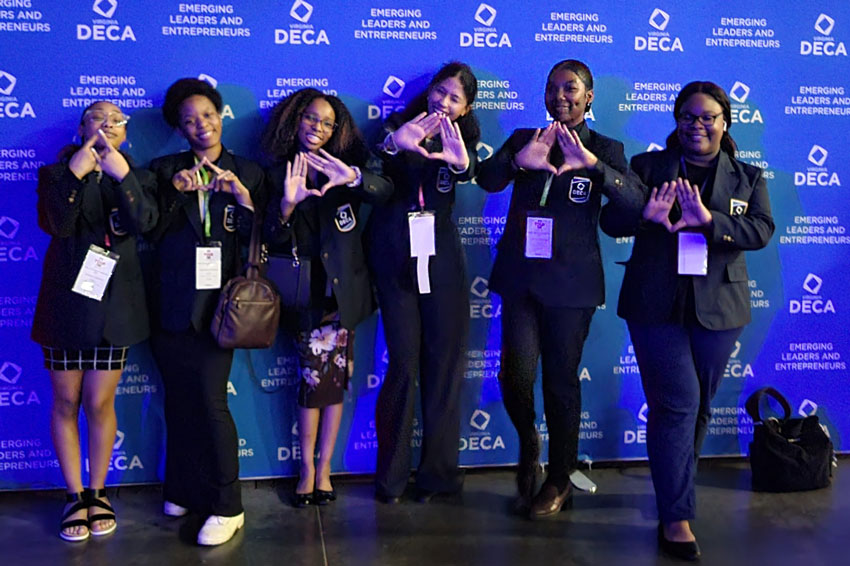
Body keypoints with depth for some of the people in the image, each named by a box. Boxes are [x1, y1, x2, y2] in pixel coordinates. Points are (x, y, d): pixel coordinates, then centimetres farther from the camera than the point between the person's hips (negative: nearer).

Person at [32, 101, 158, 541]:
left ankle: (97, 493, 21)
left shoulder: (135, 177, 7)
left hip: (114, 303, 0)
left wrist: (122, 175, -26)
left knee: (100, 403, 5)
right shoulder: (57, 172, 5)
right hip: (65, 301, 0)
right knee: (66, 402, 6)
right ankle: (75, 497, 19)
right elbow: (56, 225, -13)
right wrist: (74, 174, -23)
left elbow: (143, 223, -14)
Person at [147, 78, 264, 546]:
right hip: (171, 301, 3)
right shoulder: (165, 170, 9)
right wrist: (175, 192, -12)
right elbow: (152, 231, 0)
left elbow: (256, 240, -1)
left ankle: (227, 507, 2)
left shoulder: (247, 173, 6)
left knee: (211, 399, -8)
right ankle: (183, 491, 26)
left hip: (216, 301, -2)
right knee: (178, 398, 9)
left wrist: (243, 197, -15)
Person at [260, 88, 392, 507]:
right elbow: (273, 242, -2)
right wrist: (286, 205, -21)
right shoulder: (278, 174, 5)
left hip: (343, 290, 1)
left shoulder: (345, 168, 6)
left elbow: (384, 189, -14)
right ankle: (308, 471, 9)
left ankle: (323, 469, 15)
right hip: (306, 293, -1)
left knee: (336, 378, 3)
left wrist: (353, 176, -34)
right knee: (314, 377, -4)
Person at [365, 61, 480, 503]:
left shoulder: (461, 139, 10)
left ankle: (438, 472, 14)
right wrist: (392, 146, -35)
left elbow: (479, 174, -15)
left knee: (445, 364, 3)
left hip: (441, 259, 2)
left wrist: (462, 161, -40)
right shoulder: (396, 130, 5)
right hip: (395, 260, -2)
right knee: (403, 364, -3)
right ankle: (391, 475, 10)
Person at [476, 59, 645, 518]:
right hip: (520, 274, 2)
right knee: (515, 374, -8)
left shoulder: (605, 150, 5)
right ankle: (528, 445, 25)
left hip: (571, 281, -1)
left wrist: (592, 164, -30)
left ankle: (559, 480, 21)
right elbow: (486, 180, -6)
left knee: (561, 380, 4)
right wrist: (517, 159, -27)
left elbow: (634, 198, -13)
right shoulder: (524, 140, 10)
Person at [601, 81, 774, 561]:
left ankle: (677, 488, 33)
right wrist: (645, 215, -24)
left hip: (717, 309, 3)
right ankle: (677, 518, -2)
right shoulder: (648, 167, 5)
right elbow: (611, 220, -2)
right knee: (678, 403, -8)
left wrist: (709, 220, -25)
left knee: (699, 406, 12)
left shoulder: (748, 178, 8)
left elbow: (762, 230, -8)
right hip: (657, 305, -2)